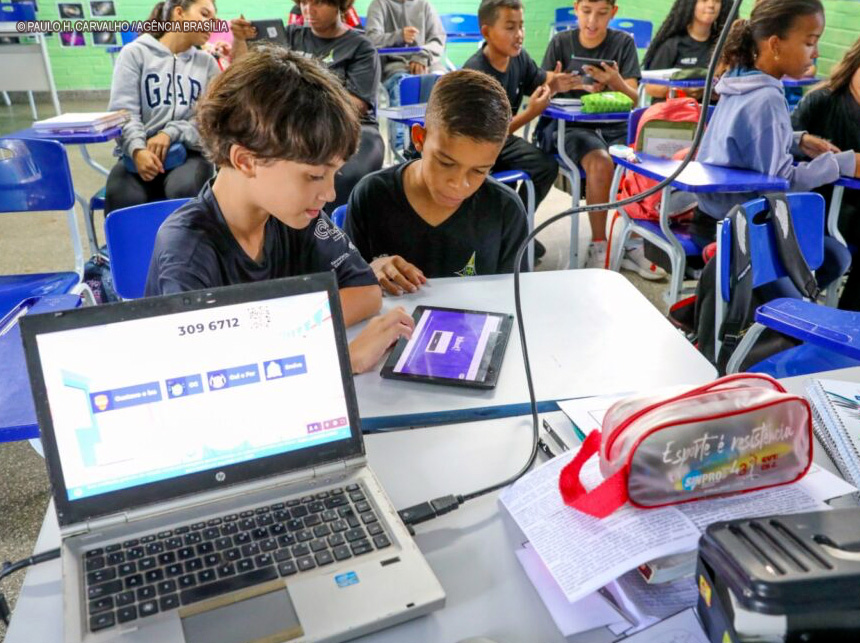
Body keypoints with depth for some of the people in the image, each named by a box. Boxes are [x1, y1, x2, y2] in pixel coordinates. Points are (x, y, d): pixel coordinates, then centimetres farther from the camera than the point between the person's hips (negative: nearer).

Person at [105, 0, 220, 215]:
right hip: (141, 153, -1)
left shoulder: (207, 63, 15)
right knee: (123, 197, -32)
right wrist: (137, 149, -20)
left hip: (189, 153, 1)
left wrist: (171, 133, -13)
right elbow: (123, 112, 0)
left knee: (184, 190, -34)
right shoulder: (135, 53, 9)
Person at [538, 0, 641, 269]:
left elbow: (633, 99, -3)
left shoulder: (624, 42, 4)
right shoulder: (561, 42, 3)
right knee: (601, 162, -33)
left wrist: (616, 82, -25)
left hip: (615, 125, 2)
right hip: (573, 125, -2)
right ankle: (598, 246, -20)